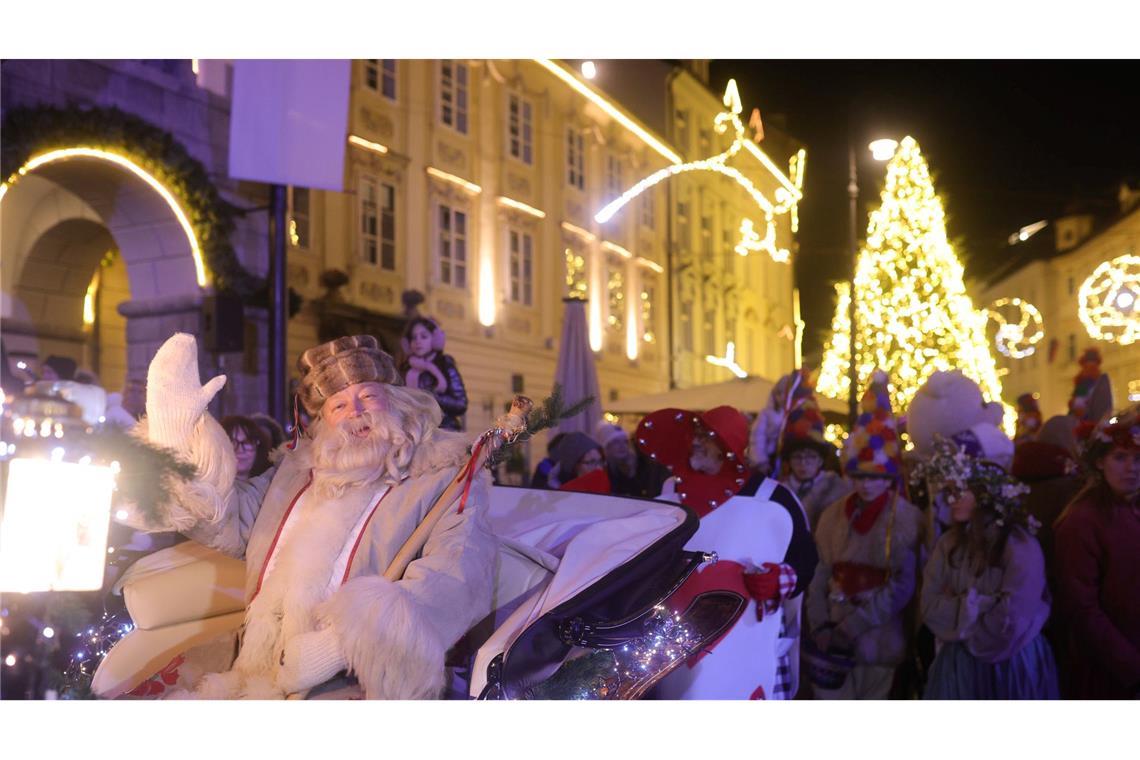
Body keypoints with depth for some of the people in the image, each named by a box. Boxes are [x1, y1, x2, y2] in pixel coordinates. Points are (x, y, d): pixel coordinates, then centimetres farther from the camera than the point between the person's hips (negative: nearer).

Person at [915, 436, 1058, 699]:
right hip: (957, 665, 5)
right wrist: (975, 607, -17)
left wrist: (957, 611, -6)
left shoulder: (1020, 546, -16)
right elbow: (929, 606, -4)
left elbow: (1010, 622, -21)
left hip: (1013, 666, -5)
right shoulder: (948, 544, 2)